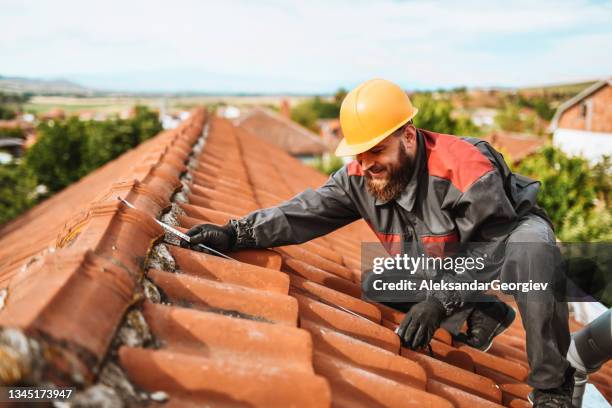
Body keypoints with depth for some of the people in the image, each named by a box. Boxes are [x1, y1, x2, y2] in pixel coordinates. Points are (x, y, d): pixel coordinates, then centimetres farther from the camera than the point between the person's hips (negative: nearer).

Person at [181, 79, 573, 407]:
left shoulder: (465, 170, -38)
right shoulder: (361, 177, -20)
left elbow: (493, 253, -32)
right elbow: (305, 212, -20)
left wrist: (439, 301, -43)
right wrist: (234, 234, -29)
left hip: (512, 228, -6)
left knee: (530, 248, -40)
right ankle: (482, 318, 5)